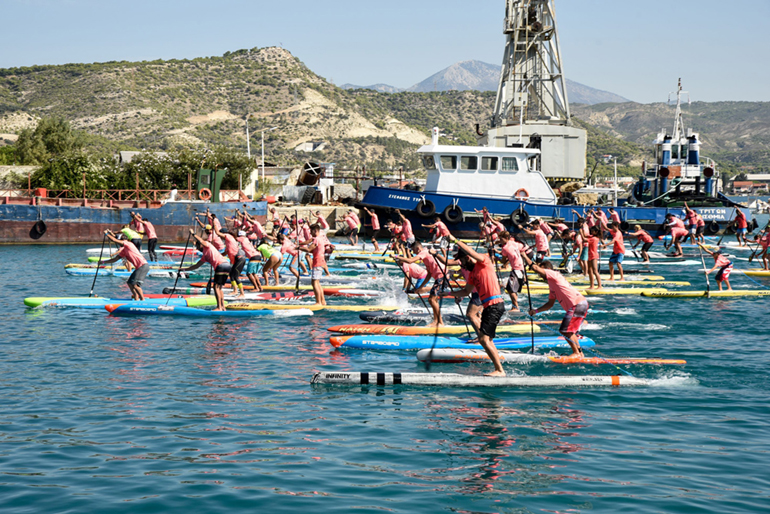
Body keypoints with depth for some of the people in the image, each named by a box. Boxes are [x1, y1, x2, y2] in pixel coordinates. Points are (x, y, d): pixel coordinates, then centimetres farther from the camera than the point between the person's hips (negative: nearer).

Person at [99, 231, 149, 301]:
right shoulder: (123, 251, 18)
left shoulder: (129, 244, -8)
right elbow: (114, 259, 23)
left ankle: (143, 300, -12)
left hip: (143, 266, -10)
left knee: (135, 284, -17)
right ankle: (136, 299, 15)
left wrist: (106, 234, -2)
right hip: (139, 267, 10)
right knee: (129, 283, 11)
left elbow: (115, 240, -13)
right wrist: (103, 262, 20)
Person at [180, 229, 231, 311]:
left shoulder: (207, 246, 11)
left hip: (221, 266, -9)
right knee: (219, 288, 14)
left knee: (216, 287, -9)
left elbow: (201, 241, -12)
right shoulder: (204, 256, 32)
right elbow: (196, 266, 38)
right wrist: (185, 269, 41)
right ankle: (223, 306, 12)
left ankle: (219, 307, -13)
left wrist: (193, 234, -2)